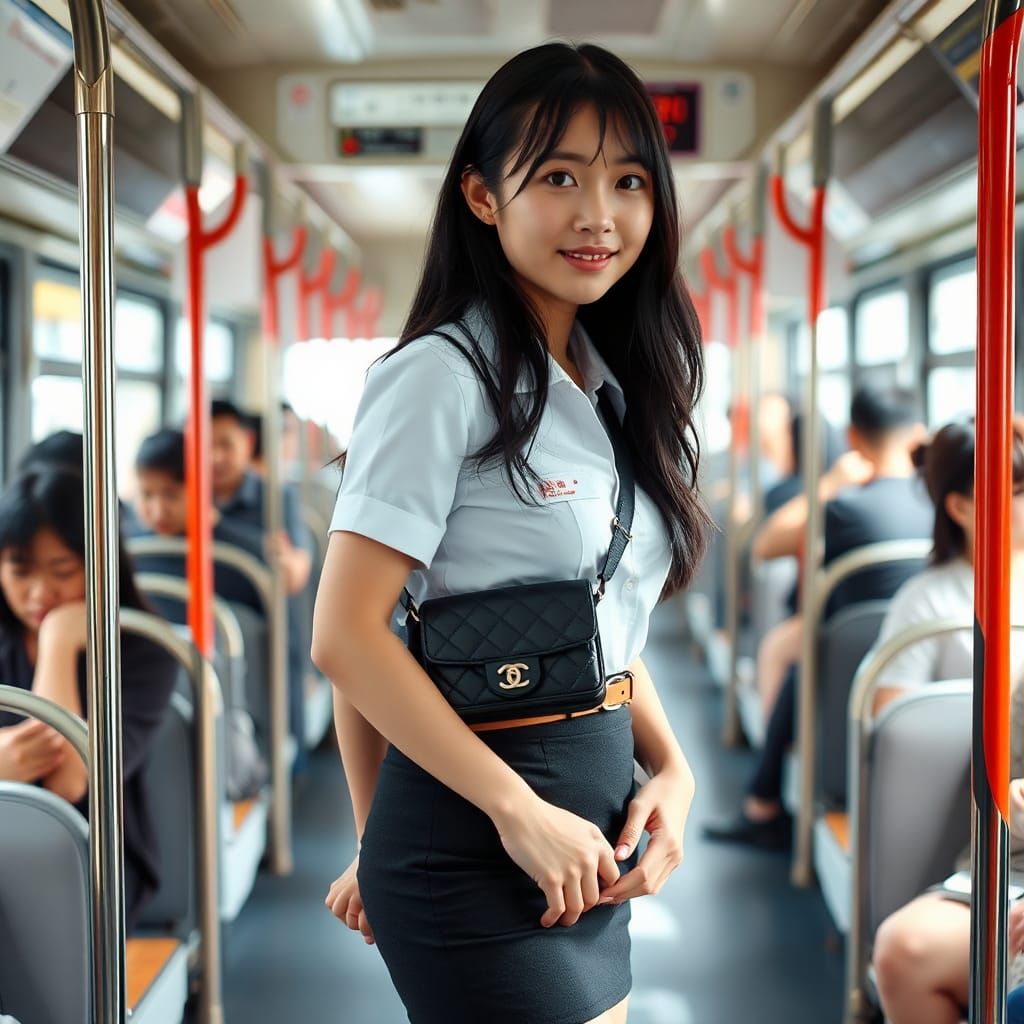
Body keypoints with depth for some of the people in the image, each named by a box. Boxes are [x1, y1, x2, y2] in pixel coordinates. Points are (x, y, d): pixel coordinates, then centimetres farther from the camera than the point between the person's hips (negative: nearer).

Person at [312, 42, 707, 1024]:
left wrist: (671, 770, 1)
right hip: (474, 838, -7)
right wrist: (520, 813, -18)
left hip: (590, 844, 7)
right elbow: (344, 635, -18)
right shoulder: (442, 377, -14)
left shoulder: (615, 388, 9)